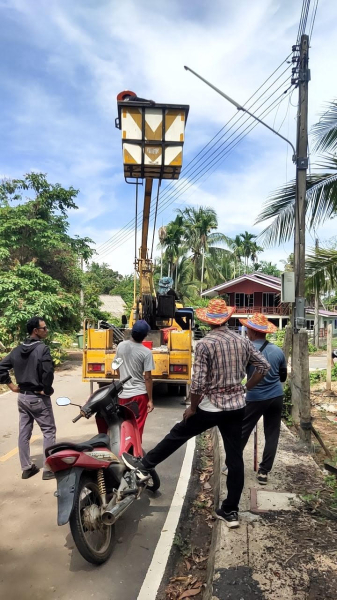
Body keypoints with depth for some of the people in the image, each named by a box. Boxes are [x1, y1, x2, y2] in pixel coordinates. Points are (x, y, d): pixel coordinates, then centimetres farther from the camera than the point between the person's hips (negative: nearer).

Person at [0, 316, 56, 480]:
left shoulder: (18, 350, 5)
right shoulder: (42, 349, -18)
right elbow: (48, 372, -28)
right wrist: (46, 390, -13)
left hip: (22, 397, 7)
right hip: (38, 398, -7)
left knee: (24, 433, 14)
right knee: (49, 431, 5)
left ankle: (26, 468, 24)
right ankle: (49, 469, 9)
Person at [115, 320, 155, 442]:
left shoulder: (121, 346, -2)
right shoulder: (146, 352, -15)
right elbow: (147, 378, -15)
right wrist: (150, 400, -8)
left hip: (123, 393, 4)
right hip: (139, 394, -4)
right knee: (137, 426, 7)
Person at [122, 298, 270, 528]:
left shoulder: (205, 344, -16)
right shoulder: (242, 341, 2)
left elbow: (198, 383, -19)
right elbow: (264, 366, 8)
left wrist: (192, 408, -4)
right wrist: (246, 388, 14)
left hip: (211, 407, -5)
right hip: (237, 406, 5)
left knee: (177, 434, 15)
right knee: (235, 457, 11)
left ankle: (144, 465, 31)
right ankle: (230, 510, 21)